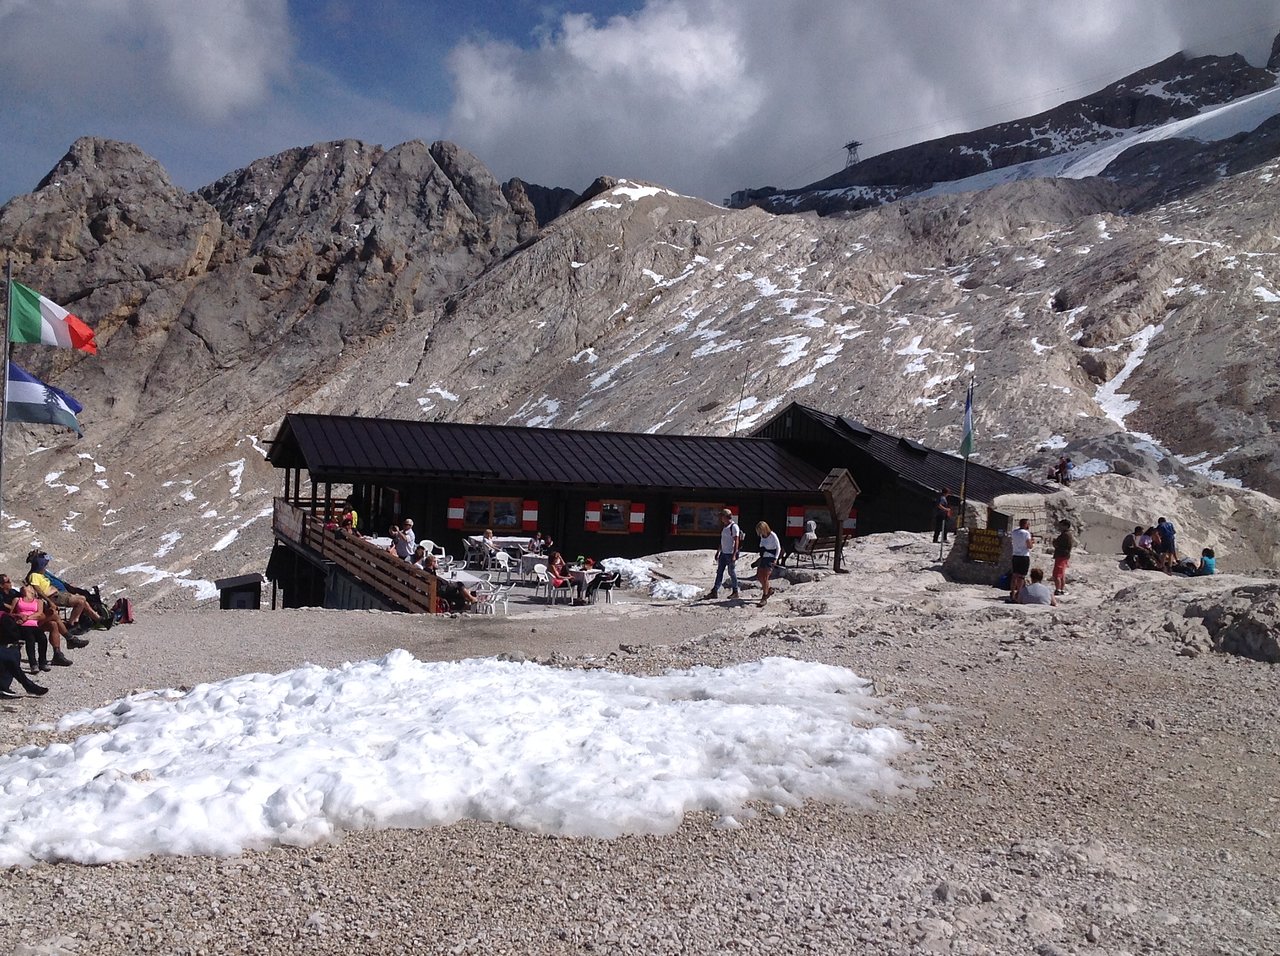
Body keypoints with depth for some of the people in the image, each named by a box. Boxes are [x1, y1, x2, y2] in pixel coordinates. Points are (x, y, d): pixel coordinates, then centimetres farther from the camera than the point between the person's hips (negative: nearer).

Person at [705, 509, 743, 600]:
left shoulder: (734, 527, -12)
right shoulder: (724, 527, 15)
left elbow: (736, 541, -16)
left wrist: (734, 555, -21)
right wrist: (718, 552, 22)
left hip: (730, 554, -8)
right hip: (723, 553, 8)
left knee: (732, 572, 0)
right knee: (719, 572, 4)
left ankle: (735, 592, 11)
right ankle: (715, 591, 4)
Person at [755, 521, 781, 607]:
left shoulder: (773, 535, -14)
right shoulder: (762, 536, 5)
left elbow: (778, 547, -7)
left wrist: (776, 558, -12)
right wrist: (761, 557, 13)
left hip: (770, 559, -7)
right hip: (763, 558, 7)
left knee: (765, 578, -11)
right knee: (758, 577, 7)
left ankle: (764, 599, -5)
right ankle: (769, 590, 31)